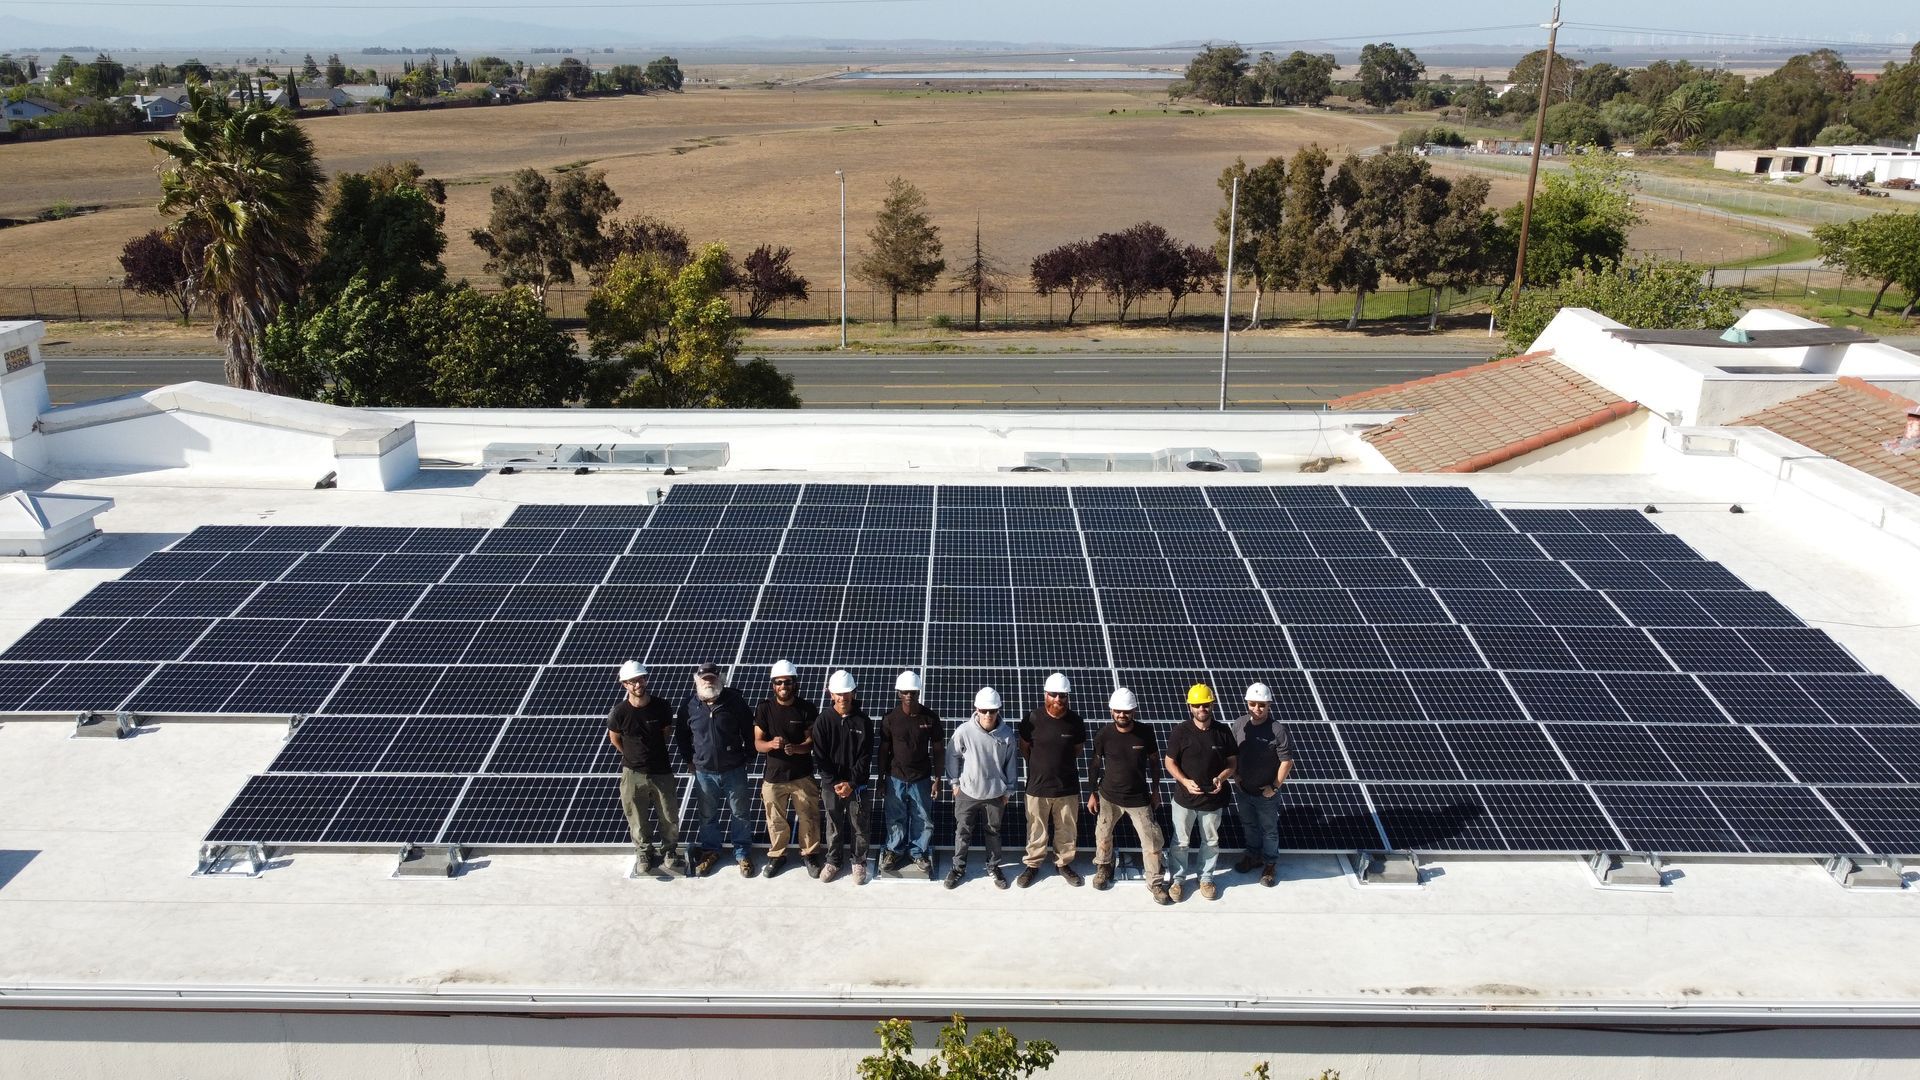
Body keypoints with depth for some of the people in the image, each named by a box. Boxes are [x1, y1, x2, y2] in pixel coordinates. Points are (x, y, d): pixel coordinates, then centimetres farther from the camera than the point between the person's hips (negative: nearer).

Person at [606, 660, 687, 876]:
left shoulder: (661, 707, -13)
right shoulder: (620, 711, -16)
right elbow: (614, 738, 3)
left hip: (661, 771, 1)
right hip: (633, 773, -1)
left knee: (669, 817, 10)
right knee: (637, 818, 11)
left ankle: (670, 853, 30)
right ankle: (645, 853, 33)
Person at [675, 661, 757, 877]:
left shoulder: (734, 700, -12)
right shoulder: (689, 705, -7)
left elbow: (749, 730, -1)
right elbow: (681, 735, 10)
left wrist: (748, 756, 1)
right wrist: (690, 759, 6)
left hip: (734, 770, -1)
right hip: (704, 772, 1)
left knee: (740, 813, 10)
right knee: (707, 815, 16)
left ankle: (742, 853, 26)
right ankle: (709, 851, 36)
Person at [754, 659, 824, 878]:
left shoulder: (807, 708, -9)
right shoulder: (764, 708, -7)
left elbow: (812, 741, -9)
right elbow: (757, 743, -7)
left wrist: (796, 748, -30)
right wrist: (771, 744, -30)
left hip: (803, 775, -1)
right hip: (774, 776, 1)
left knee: (808, 817, 9)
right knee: (775, 820, 13)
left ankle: (810, 854, 30)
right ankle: (777, 855, 33)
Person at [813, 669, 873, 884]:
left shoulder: (863, 721, -7)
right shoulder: (823, 721, -5)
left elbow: (866, 756, -8)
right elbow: (820, 756, -6)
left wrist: (851, 783, -14)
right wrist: (835, 783, -13)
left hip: (857, 784, -1)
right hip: (830, 785, 1)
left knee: (859, 826, 8)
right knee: (834, 826, 13)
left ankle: (859, 862, 26)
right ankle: (833, 861, 30)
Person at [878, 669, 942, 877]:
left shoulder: (931, 718, -10)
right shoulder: (889, 719, -9)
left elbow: (937, 750, -2)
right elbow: (883, 750, 1)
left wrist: (937, 779, -2)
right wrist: (881, 778, 3)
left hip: (922, 779, 0)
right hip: (896, 778, 0)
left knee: (923, 820, 10)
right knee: (896, 818, 14)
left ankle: (919, 852, 31)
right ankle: (895, 850, 36)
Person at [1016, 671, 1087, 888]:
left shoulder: (1076, 722, -9)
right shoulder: (1033, 719, -13)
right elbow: (1024, 748, 3)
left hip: (1067, 787, 1)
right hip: (1037, 786, -1)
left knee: (1067, 830, 15)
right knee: (1036, 830, 13)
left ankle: (1064, 863, 37)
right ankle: (1033, 864, 33)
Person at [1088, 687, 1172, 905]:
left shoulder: (1145, 733, -11)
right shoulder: (1104, 735, -12)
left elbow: (1154, 762, 2)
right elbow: (1094, 764, 0)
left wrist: (1155, 791, 6)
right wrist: (1092, 793, 2)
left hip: (1139, 797, 0)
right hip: (1109, 796, 1)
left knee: (1151, 840, -2)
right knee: (1103, 835, 16)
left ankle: (1155, 883, 13)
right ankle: (1103, 867, 42)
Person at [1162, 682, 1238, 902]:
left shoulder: (1223, 732, -6)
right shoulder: (1181, 732, -11)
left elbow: (1232, 762, 3)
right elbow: (1169, 762, -5)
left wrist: (1221, 778, -17)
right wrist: (1185, 781, -19)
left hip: (1213, 799, 2)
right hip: (1185, 798, -2)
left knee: (1211, 841, 18)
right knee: (1181, 842, 12)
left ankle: (1206, 877, 38)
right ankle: (1178, 878, 31)